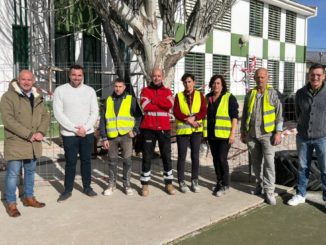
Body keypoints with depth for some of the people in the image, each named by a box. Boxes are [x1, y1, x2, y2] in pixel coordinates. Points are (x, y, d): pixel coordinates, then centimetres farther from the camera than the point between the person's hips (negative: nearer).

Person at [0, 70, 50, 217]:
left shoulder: (37, 98, 10)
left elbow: (45, 116, 9)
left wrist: (41, 132, -10)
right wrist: (28, 134, -20)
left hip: (33, 143, 6)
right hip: (15, 142, -6)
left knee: (30, 171, 17)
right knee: (13, 173, 0)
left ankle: (29, 198, 32)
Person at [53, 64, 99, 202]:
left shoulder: (90, 91, 3)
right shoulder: (60, 90, -4)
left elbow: (95, 112, 0)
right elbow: (58, 113, -9)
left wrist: (85, 128, -13)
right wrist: (75, 129, -14)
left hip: (87, 133, 2)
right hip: (69, 134, -2)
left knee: (86, 161, 12)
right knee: (70, 162, 5)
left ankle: (87, 187, 25)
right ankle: (68, 190, 19)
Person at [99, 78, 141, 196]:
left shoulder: (131, 99, 3)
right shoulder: (108, 101, 8)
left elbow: (139, 116, 5)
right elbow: (102, 120, 7)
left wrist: (135, 130, -6)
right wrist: (104, 137, 1)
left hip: (126, 135, -2)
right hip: (112, 136, 2)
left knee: (127, 160, 2)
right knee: (112, 161, 9)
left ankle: (127, 184, 15)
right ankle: (111, 184, 21)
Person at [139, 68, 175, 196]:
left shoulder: (167, 91, 9)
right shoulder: (145, 90, 5)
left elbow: (170, 104, -12)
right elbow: (145, 106, -13)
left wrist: (153, 100, -11)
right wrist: (162, 104, -9)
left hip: (164, 128, 2)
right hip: (148, 128, -1)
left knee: (167, 155, 7)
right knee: (147, 156, 3)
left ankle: (169, 183, 18)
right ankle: (145, 184, 12)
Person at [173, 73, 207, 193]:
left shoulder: (200, 95, 6)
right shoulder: (178, 96, 3)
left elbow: (204, 111, -4)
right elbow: (176, 112, -7)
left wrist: (194, 117, -19)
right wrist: (188, 120, -17)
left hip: (196, 130, 1)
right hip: (182, 130, -1)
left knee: (195, 156, 6)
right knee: (182, 156, 2)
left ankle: (195, 181, 17)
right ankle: (181, 182, 11)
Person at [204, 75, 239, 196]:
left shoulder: (229, 98, -5)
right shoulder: (207, 98, 11)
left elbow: (234, 116, -9)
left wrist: (233, 133, -15)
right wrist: (204, 132, 13)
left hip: (224, 134, -5)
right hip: (211, 134, 6)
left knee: (222, 158, -8)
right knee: (215, 159, 11)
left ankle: (225, 185, 5)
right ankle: (219, 182, 23)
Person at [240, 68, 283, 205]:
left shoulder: (273, 94, -2)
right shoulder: (249, 94, 8)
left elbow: (279, 115, -4)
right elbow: (244, 115, 12)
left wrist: (278, 132, -11)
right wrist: (243, 132, 11)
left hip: (267, 134, -4)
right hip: (251, 134, 4)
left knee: (269, 162, -6)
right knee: (256, 162, 12)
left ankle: (269, 191, -1)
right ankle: (260, 185, 27)